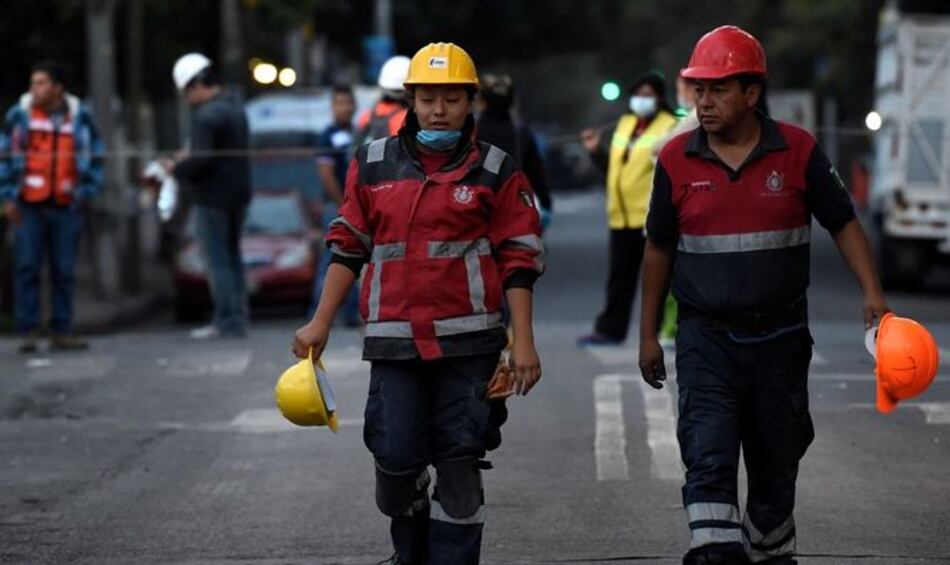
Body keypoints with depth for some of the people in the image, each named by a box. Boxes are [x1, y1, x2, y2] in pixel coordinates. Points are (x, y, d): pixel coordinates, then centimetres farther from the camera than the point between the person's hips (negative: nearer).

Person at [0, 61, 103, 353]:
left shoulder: (80, 116, 6)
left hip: (65, 207, 2)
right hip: (28, 207, -2)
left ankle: (62, 332, 10)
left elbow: (95, 156, 13)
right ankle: (28, 332, -2)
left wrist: (87, 192, 3)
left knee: (64, 271, 4)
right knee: (27, 268, -5)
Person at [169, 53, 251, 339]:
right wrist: (190, 158, 13)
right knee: (232, 256, 16)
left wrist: (178, 168, -6)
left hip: (213, 197, -9)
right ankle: (237, 319, 17)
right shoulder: (235, 108, 12)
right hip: (238, 194, 9)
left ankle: (225, 321, -3)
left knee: (217, 260, -4)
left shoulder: (206, 115, -19)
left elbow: (201, 160, -24)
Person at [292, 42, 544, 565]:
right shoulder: (373, 164, 9)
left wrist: (523, 342, -4)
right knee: (395, 458, -2)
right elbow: (348, 247, 14)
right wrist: (321, 323, 9)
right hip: (393, 339, 1)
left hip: (467, 341, -1)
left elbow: (519, 261, 3)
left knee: (460, 464, -1)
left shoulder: (495, 171, 3)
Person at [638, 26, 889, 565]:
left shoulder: (799, 151, -5)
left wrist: (872, 293, -13)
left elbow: (844, 222, 1)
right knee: (709, 460, -16)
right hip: (706, 339, -1)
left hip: (780, 338, 1)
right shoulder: (676, 160, -2)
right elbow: (659, 249, 8)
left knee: (776, 466, 13)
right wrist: (648, 335, 10)